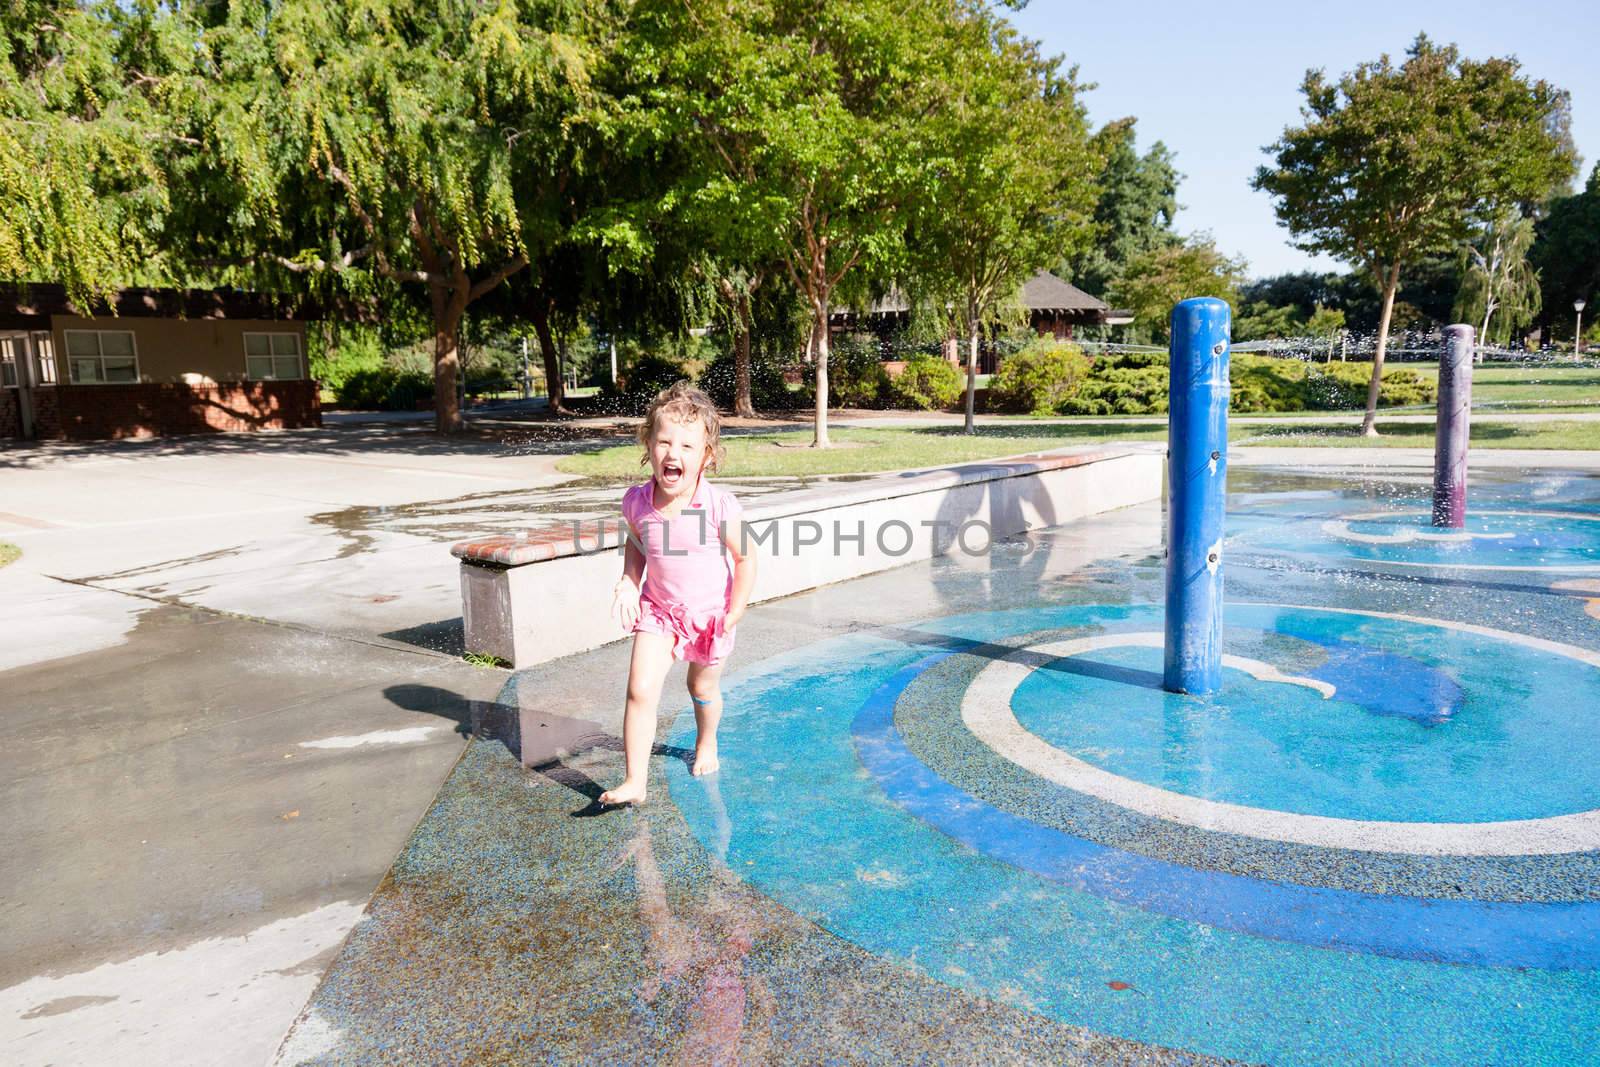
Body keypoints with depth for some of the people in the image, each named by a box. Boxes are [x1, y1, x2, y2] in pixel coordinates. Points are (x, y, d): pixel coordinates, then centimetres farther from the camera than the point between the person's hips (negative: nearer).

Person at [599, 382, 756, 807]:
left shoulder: (719, 505, -26)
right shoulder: (637, 501, -15)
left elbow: (745, 557, -13)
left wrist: (735, 612, -15)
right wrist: (628, 583, -7)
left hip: (708, 614, -1)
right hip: (657, 611, 2)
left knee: (703, 687, 20)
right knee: (640, 690, -12)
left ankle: (706, 744, 50)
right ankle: (634, 781, -5)